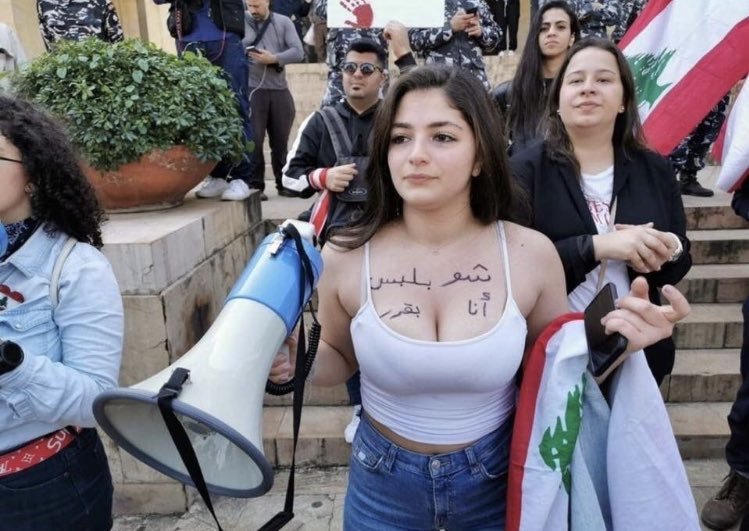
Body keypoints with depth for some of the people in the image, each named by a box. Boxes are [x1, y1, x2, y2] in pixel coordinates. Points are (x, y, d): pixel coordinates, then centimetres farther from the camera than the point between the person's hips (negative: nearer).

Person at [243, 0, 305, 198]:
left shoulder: (284, 22, 8)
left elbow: (298, 52, -2)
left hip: (280, 90, 2)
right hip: (251, 89, -2)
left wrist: (273, 59, -13)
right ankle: (255, 185, 4)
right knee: (254, 139, -3)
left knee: (280, 140, 9)